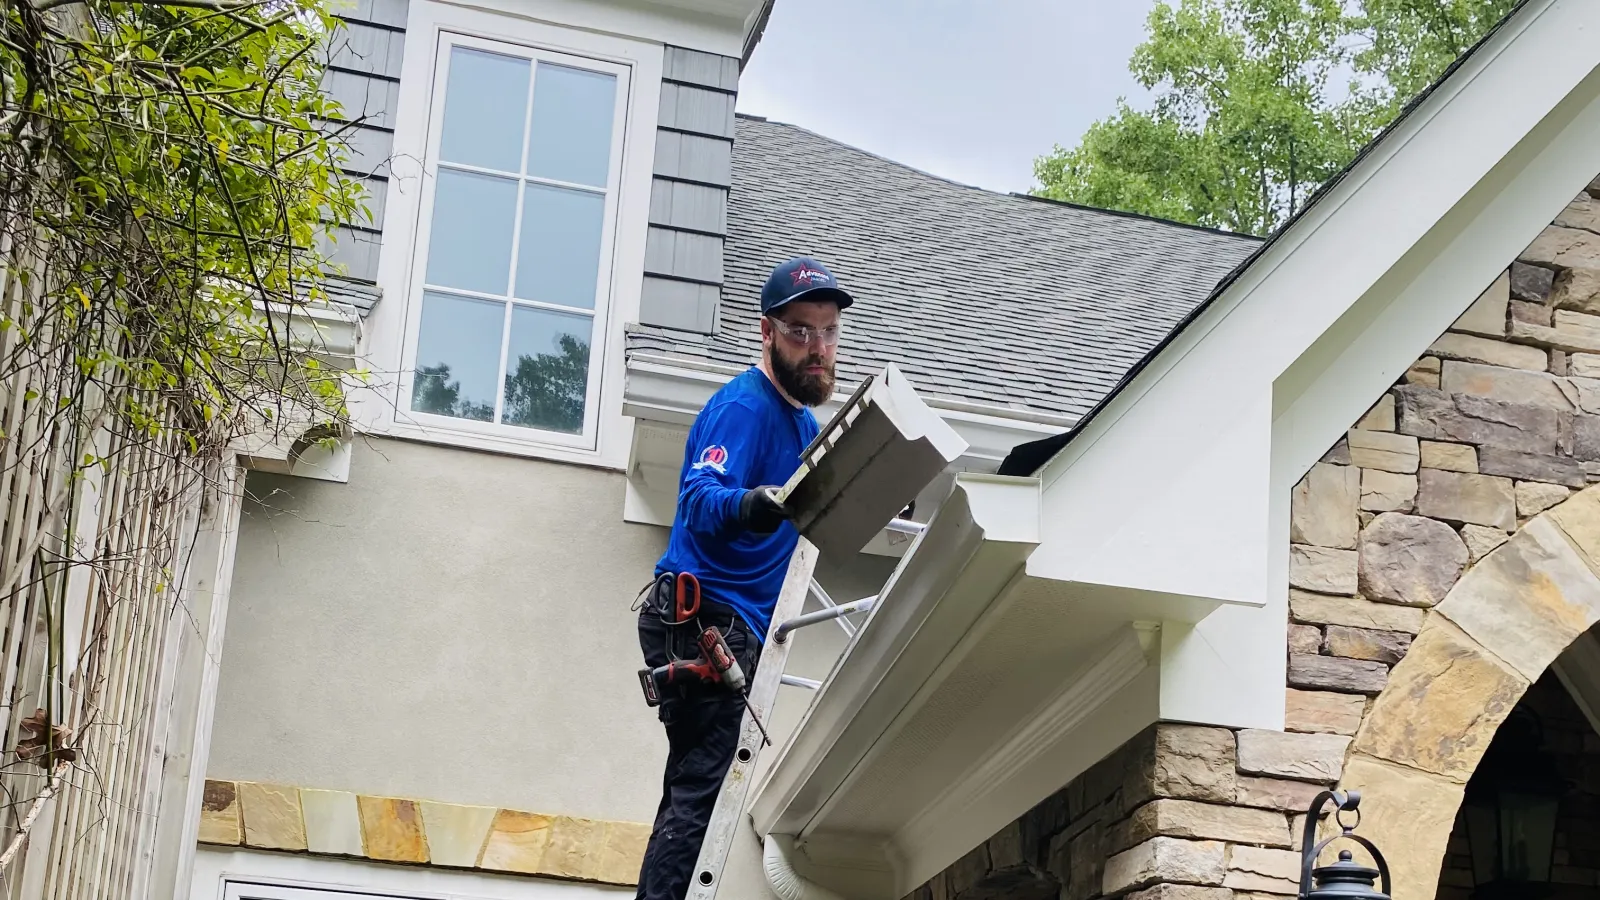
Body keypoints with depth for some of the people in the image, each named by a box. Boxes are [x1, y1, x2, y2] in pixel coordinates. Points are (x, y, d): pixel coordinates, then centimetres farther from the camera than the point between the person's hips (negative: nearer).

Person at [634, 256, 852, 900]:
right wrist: (748, 506, -48)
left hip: (742, 627, 10)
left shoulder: (804, 425, 18)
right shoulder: (743, 406, -13)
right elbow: (699, 498, -27)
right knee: (700, 791, -15)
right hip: (704, 622, -10)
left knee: (702, 791, 11)